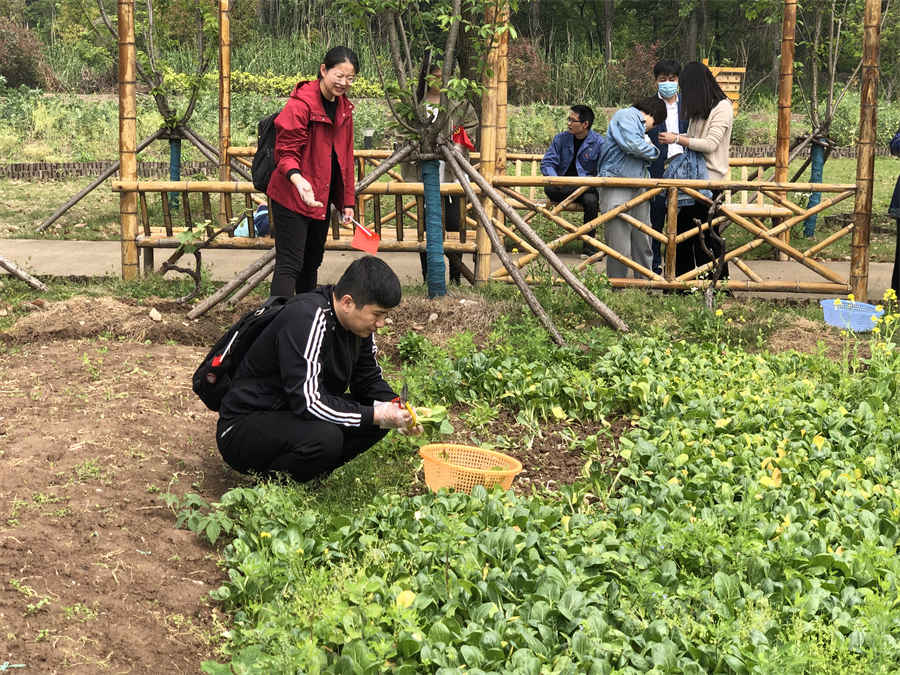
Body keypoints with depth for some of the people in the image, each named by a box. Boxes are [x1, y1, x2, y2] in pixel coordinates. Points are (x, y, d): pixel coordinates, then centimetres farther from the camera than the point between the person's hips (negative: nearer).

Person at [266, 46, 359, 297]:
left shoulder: (344, 108, 10)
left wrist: (347, 201, 14)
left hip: (320, 199, 8)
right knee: (289, 266, -11)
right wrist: (297, 179, -39)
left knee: (312, 263, 18)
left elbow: (345, 158, 17)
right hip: (292, 198, -8)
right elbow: (286, 152, -19)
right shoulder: (301, 103, -16)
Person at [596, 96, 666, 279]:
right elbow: (632, 145, -19)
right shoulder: (626, 116, -4)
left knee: (643, 243, 10)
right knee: (620, 248, -9)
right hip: (617, 187, -10)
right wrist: (653, 151, -1)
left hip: (637, 188, 10)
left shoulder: (639, 124, 25)